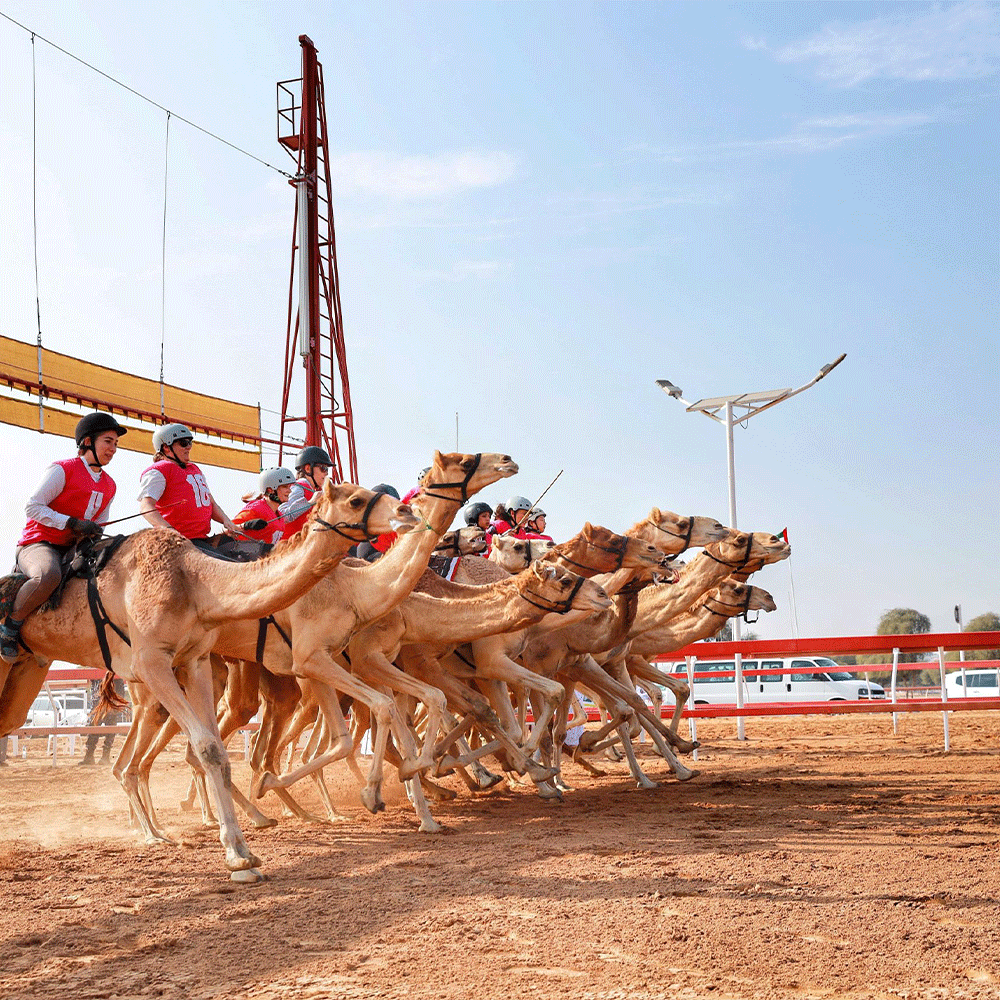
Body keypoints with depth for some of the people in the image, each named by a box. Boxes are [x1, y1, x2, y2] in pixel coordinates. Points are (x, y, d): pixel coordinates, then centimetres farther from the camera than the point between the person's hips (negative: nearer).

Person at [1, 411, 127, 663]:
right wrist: (72, 523, -20)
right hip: (37, 543, -8)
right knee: (49, 575, -39)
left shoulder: (109, 486, 15)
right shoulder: (63, 469, -6)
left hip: (72, 550, 8)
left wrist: (94, 534, 1)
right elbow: (32, 507, -12)